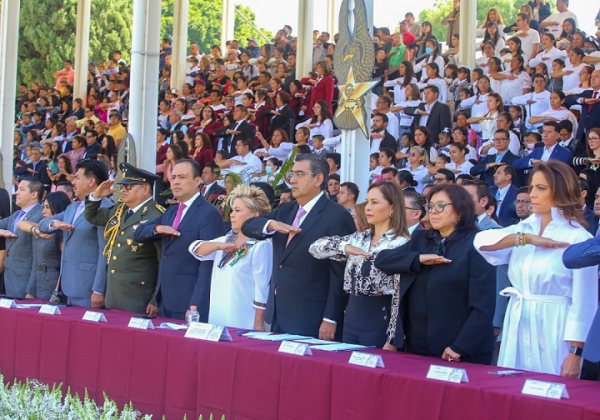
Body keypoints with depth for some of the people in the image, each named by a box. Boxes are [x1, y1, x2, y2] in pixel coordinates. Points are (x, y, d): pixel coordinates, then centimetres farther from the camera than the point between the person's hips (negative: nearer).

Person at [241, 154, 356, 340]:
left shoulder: (337, 216, -12)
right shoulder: (285, 210, 13)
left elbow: (340, 274, -14)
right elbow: (247, 226, 6)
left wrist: (330, 319, -17)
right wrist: (271, 224, -15)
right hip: (278, 315, 7)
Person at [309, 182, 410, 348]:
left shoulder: (401, 245, -10)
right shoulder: (359, 239, 10)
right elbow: (316, 247, 5)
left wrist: (392, 340, -16)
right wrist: (344, 246, -14)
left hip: (379, 322, -6)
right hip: (351, 318, 6)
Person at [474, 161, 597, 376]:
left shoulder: (578, 239, -8)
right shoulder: (525, 228, 8)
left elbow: (584, 301, -9)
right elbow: (481, 241, -8)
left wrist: (575, 353, -12)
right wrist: (526, 239, -18)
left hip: (553, 328, -5)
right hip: (518, 325, 5)